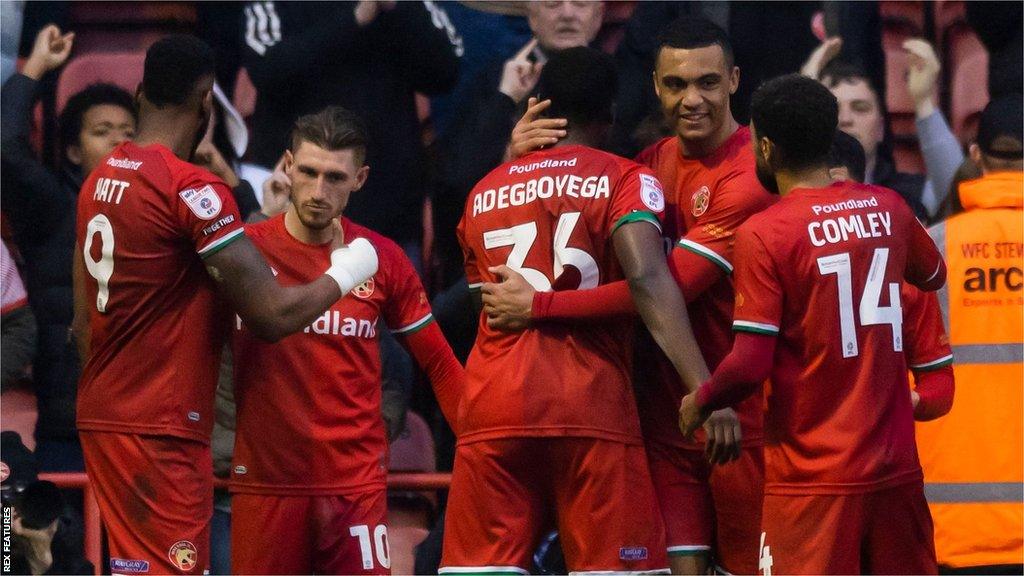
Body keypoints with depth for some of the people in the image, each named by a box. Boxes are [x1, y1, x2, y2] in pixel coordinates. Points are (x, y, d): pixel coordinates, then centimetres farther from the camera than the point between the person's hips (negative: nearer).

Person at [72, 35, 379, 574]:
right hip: (160, 430, -9)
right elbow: (273, 316, -17)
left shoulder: (98, 181, 10)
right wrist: (345, 273, 0)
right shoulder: (191, 189, -16)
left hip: (102, 414, 9)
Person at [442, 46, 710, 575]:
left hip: (491, 412, 3)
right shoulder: (624, 180, 3)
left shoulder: (484, 193, 18)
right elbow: (647, 280, -14)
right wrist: (702, 388, -22)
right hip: (592, 412, -3)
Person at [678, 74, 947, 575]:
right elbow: (933, 274, 27)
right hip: (896, 466, 5)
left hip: (813, 473, -5)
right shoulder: (887, 208, 5)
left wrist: (699, 402, 4)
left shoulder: (763, 234, -11)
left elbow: (750, 364, -14)